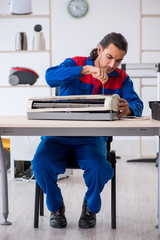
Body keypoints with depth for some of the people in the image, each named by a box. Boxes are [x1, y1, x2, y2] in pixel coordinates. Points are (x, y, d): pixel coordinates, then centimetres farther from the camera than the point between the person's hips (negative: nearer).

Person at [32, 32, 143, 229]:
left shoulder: (121, 78, 9)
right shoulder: (75, 64, 0)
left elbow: (137, 104, -4)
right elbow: (51, 76, -19)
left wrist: (128, 109, -29)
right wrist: (86, 69, -29)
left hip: (92, 137, 1)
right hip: (59, 134, 0)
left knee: (98, 167, -31)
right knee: (41, 163, -28)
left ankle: (91, 207, 4)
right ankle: (56, 206, 4)